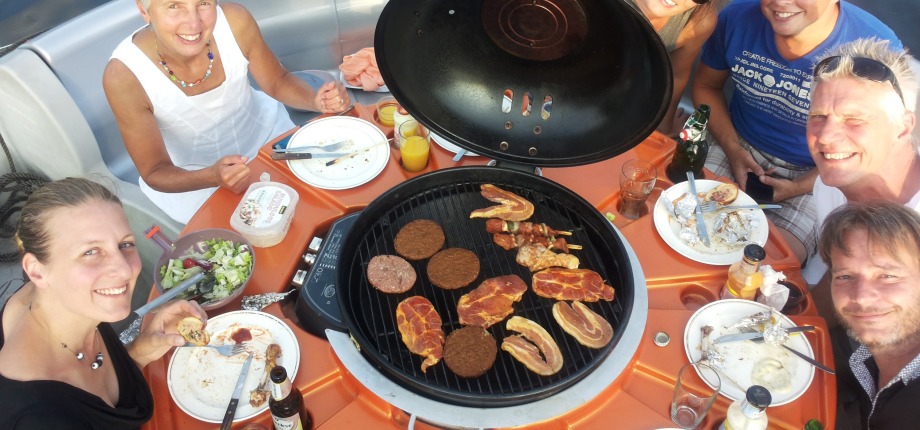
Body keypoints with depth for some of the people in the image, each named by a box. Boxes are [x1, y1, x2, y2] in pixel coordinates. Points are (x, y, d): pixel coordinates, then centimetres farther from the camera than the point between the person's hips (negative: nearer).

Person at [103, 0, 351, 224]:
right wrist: (212, 176, -40)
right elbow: (154, 171, -19)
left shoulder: (234, 21, -24)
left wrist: (316, 100, -26)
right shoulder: (124, 75, -29)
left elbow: (278, 82, -5)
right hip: (190, 175, -3)